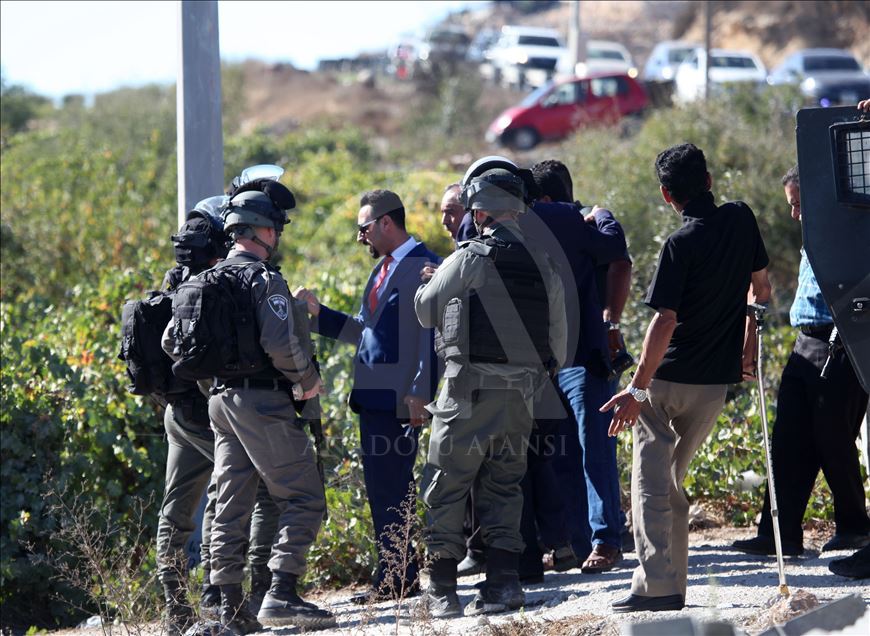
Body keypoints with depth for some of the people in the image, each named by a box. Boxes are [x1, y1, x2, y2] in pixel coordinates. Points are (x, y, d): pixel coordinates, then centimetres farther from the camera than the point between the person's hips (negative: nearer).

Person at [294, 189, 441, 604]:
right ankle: (393, 576, 16)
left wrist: (419, 393, -20)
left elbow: (429, 334, -16)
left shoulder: (423, 265, -10)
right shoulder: (384, 269, 19)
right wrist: (318, 313, 15)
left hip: (399, 397, -10)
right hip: (373, 396, 10)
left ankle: (398, 579, -3)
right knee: (381, 488, 11)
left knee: (390, 488, -8)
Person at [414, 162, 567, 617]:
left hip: (468, 394, -5)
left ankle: (442, 591, 4)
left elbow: (424, 311, 4)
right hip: (520, 395, 5)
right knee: (503, 490, 14)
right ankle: (503, 583, 6)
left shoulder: (468, 260, -10)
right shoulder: (543, 265, 6)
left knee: (445, 489, 4)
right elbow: (558, 342, 11)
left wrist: (429, 283, 25)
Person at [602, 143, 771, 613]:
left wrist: (637, 389, -16)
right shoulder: (741, 219, 2)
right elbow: (760, 286, 14)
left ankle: (656, 586, -10)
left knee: (651, 484, -2)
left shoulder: (681, 244, -15)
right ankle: (672, 586, 14)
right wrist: (748, 346, 26)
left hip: (668, 380, -6)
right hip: (716, 382, 6)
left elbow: (665, 322, -20)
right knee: (672, 481, 16)